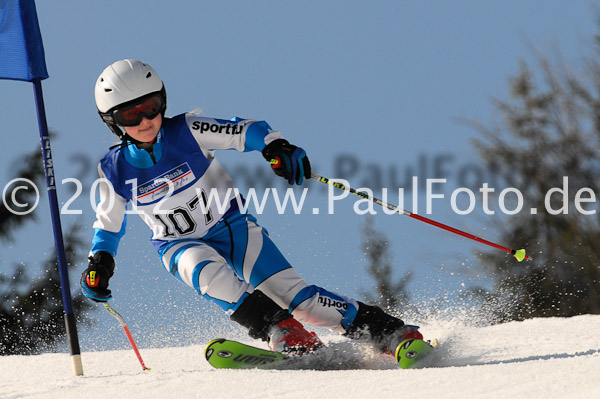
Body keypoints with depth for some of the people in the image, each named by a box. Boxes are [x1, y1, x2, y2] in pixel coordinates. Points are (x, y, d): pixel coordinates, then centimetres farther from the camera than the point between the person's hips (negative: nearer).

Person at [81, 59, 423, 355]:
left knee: (295, 295, -14)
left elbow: (248, 131, -11)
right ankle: (282, 333, -38)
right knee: (207, 272, -36)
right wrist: (99, 264, -7)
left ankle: (391, 332, -10)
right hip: (181, 245, 1)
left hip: (232, 225, -1)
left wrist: (276, 147, -31)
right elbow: (108, 225, 8)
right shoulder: (115, 171, -8)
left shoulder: (187, 131, -15)